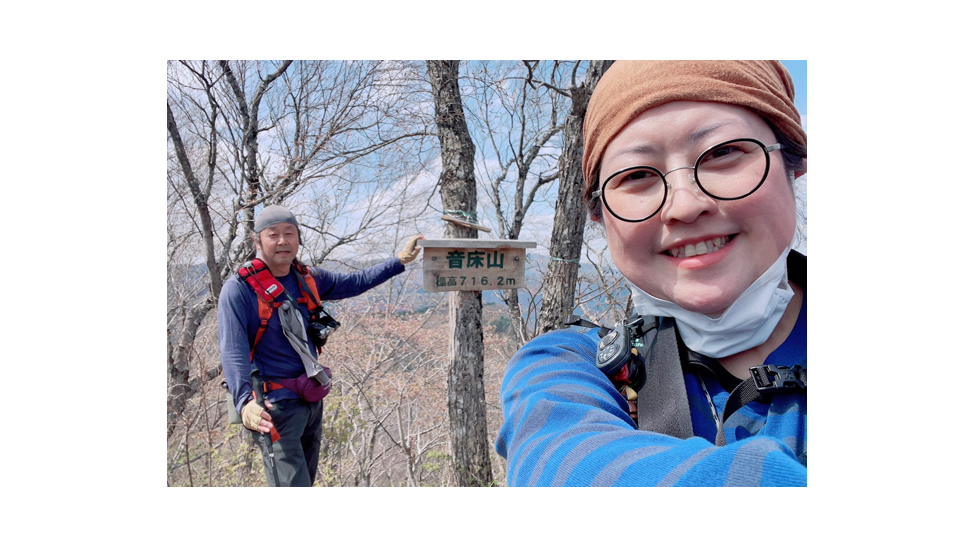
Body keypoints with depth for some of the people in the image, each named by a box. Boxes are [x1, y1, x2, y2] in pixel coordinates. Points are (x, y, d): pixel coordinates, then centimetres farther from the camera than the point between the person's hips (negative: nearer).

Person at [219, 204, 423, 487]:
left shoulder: (308, 279, 6)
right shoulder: (239, 288, -14)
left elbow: (353, 283, 21)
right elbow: (233, 351, -24)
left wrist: (400, 261, 19)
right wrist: (245, 401, -39)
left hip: (312, 401, 8)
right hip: (275, 407, -8)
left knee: (305, 480, 21)